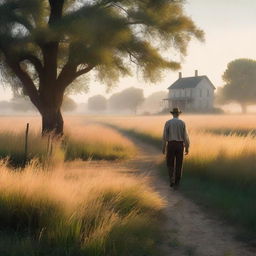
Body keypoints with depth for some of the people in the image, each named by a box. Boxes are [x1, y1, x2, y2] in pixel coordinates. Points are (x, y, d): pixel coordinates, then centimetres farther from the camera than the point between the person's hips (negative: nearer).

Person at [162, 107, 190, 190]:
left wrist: (163, 148, 4)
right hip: (180, 145, 1)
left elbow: (164, 136, -3)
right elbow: (185, 136, -1)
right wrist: (187, 148, 5)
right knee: (178, 165, 7)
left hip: (171, 145, -1)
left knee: (170, 164, 12)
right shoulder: (182, 123, 1)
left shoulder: (168, 123, -1)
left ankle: (172, 178, -12)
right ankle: (176, 184, 6)